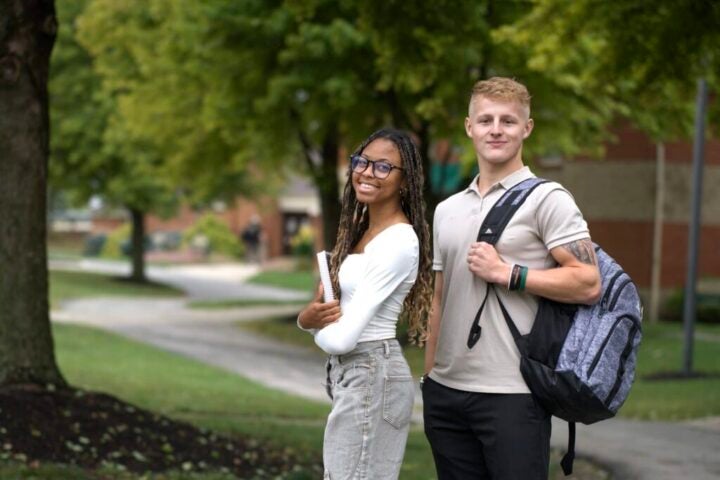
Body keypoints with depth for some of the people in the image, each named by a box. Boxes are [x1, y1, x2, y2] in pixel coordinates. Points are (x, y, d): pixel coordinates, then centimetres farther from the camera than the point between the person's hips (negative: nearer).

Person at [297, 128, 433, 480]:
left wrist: (316, 325, 1)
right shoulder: (361, 230, 10)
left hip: (370, 375, -9)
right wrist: (311, 316, -13)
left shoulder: (399, 241, -18)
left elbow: (341, 338, -22)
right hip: (350, 373, 9)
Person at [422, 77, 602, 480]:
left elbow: (588, 284, -13)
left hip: (512, 395, -6)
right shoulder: (447, 210, 16)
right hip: (447, 391, 6)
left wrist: (505, 273, -13)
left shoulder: (547, 199, -4)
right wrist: (429, 375, 15)